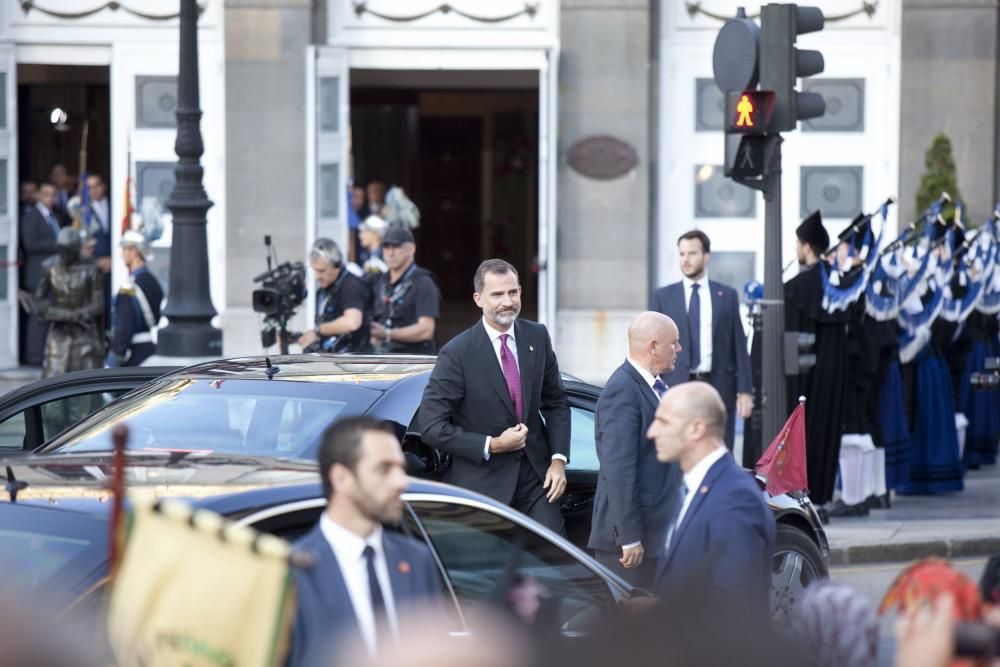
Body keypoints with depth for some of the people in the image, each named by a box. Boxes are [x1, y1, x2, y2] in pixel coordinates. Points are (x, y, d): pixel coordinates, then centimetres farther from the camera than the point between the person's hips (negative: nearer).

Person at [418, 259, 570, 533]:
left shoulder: (537, 337, 3)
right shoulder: (457, 353, -13)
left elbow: (556, 401, 13)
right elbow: (432, 426, -14)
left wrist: (558, 459, 1)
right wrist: (492, 446, -18)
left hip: (535, 475, 4)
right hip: (482, 482, -4)